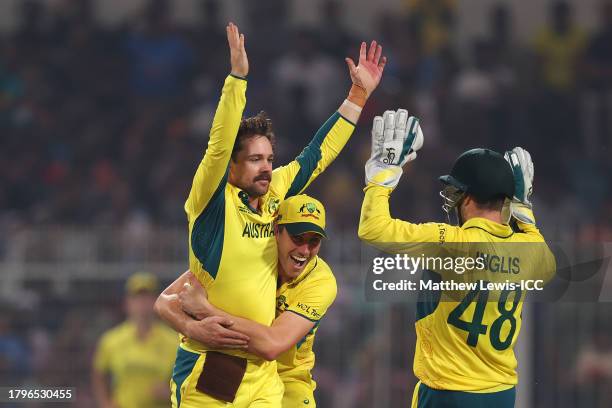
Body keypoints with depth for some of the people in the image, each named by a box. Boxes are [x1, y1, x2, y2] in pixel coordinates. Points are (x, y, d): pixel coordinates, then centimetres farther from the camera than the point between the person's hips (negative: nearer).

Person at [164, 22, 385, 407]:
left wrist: (359, 94, 16)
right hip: (206, 367, -5)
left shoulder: (275, 193, 8)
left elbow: (318, 154, 17)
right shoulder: (212, 202, -8)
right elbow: (219, 145, -22)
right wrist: (237, 76, -31)